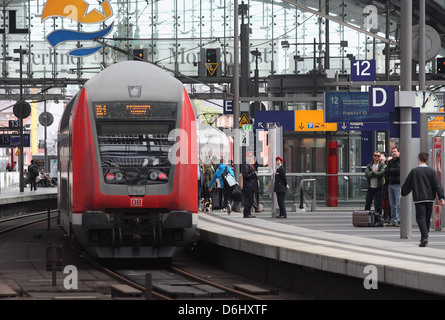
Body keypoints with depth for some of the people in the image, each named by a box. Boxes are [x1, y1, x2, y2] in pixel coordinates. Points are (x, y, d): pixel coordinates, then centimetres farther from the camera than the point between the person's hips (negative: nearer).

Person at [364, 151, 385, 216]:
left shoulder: (382, 165, 3)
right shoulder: (369, 166, 11)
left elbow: (382, 173, -16)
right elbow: (366, 174, -6)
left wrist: (372, 173, -9)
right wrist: (376, 174, -13)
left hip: (378, 188, -3)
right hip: (370, 187, 3)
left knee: (378, 206, -1)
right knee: (367, 205, 7)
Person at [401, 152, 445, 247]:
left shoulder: (414, 171, -3)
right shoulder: (432, 171, 1)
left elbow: (407, 185, 7)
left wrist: (403, 193, 25)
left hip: (419, 199, -3)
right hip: (430, 198, 3)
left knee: (421, 218, -6)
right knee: (427, 219, 15)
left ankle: (425, 237, -25)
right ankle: (424, 237, 22)